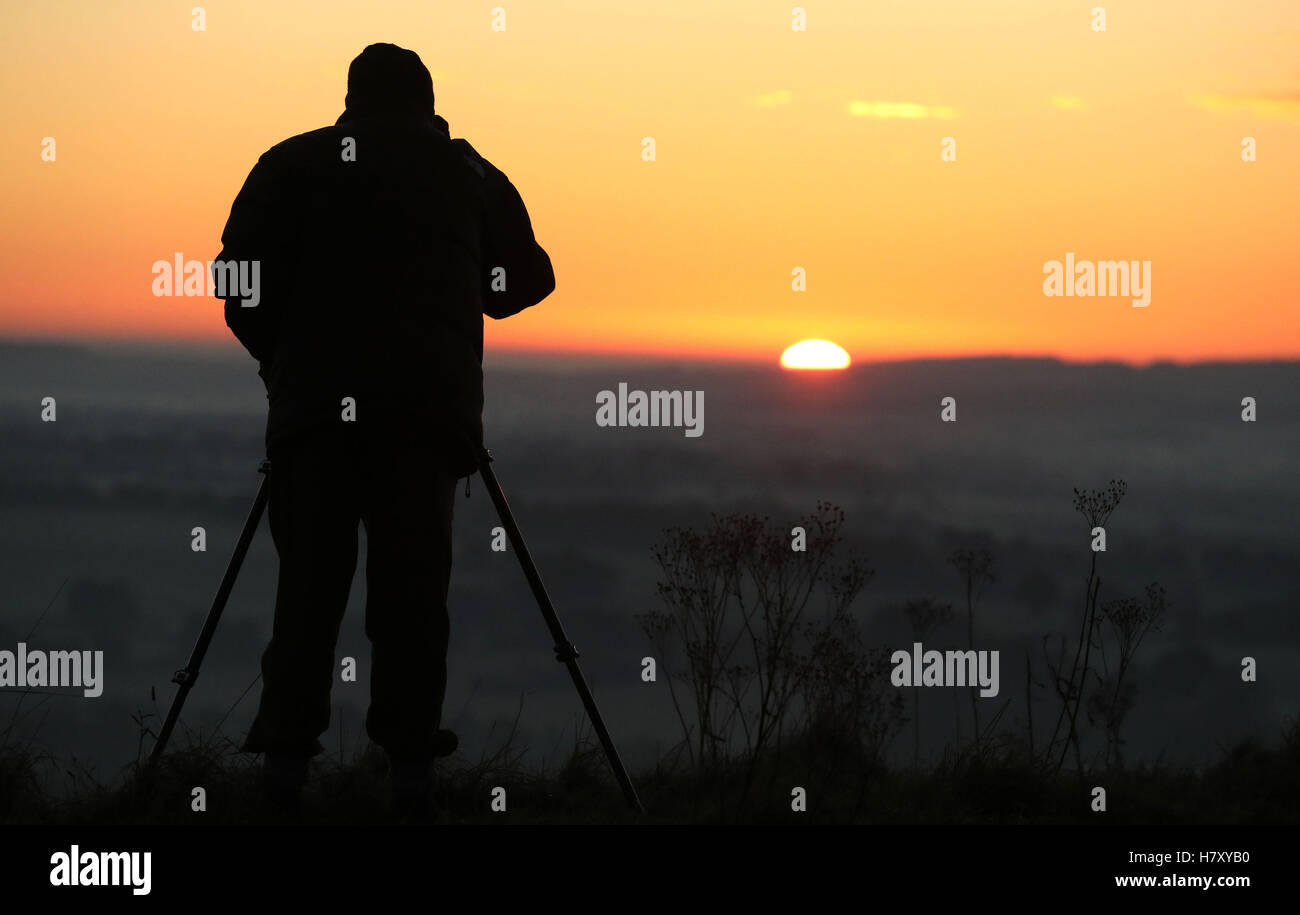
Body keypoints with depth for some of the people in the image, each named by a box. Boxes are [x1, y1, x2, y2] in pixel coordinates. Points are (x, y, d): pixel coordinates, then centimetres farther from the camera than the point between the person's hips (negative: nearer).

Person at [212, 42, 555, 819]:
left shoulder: (294, 164, 9)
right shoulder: (469, 173, 11)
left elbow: (240, 279, 4)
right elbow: (527, 280, 17)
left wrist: (277, 355, 20)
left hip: (316, 399, 0)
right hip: (428, 402, 0)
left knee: (309, 577, 3)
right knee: (413, 581, 2)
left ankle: (288, 752, -3)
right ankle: (410, 759, -1)